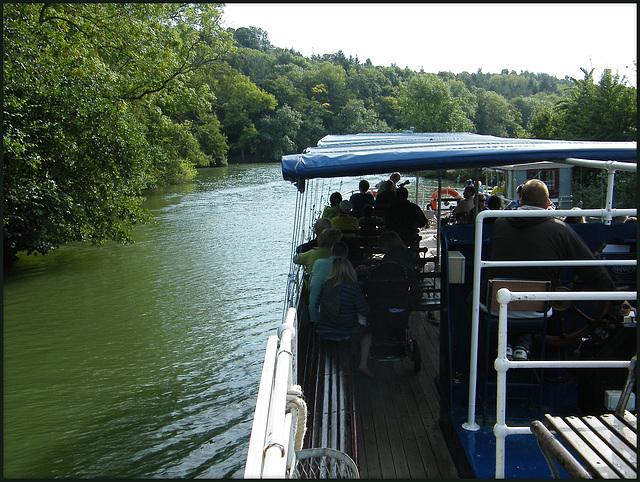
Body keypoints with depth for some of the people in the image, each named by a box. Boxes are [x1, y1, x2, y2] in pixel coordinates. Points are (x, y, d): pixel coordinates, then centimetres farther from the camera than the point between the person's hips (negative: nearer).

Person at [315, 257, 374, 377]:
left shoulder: (326, 284, -6)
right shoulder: (353, 287, -16)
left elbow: (317, 305, 5)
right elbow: (365, 312, -11)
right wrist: (363, 299, 9)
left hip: (323, 332, 4)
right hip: (347, 334, -4)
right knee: (367, 332, 26)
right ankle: (363, 364, 13)